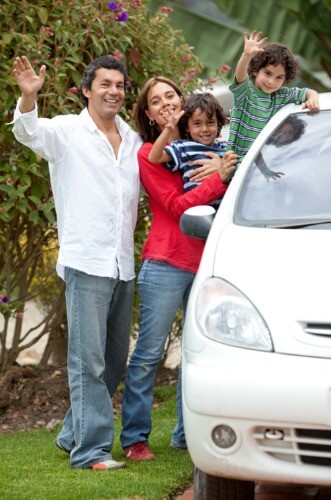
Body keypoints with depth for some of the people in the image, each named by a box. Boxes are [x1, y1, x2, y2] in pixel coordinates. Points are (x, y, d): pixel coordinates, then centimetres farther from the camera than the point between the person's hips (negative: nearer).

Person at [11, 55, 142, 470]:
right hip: (86, 262, -7)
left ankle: (74, 435, 24)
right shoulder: (67, 132, -3)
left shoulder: (133, 140, 14)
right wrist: (28, 97, -40)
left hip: (123, 266, 7)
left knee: (114, 362, 11)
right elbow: (27, 132, -19)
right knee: (89, 361, -8)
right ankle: (91, 449, -7)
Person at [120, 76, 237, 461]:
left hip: (205, 263, 6)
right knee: (149, 353, -4)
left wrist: (223, 170, -7)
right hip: (166, 265, -6)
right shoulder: (149, 154, -1)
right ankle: (134, 438, 2)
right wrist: (219, 179, -14)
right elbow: (176, 205, -9)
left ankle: (187, 433, 18)